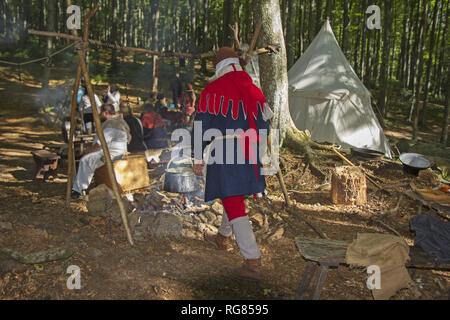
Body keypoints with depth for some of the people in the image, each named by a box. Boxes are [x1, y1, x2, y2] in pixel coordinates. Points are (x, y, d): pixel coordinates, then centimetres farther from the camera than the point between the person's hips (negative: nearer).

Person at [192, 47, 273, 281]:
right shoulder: (255, 90, 10)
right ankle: (222, 238, 46)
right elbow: (263, 126, 14)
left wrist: (198, 158, 2)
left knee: (234, 206, -5)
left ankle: (253, 263, -6)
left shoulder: (212, 90, -4)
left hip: (224, 156, -6)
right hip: (249, 157, 6)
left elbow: (201, 126, -5)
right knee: (235, 197, 24)